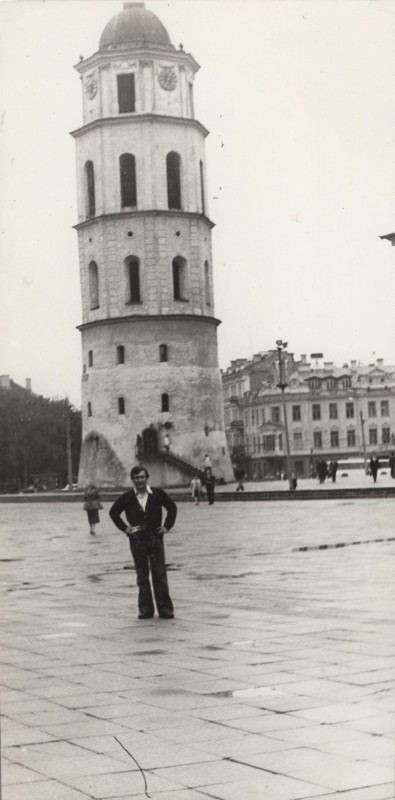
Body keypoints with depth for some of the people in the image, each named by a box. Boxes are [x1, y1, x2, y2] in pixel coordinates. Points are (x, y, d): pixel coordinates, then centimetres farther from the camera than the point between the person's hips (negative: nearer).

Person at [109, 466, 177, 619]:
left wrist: (167, 526, 4)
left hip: (155, 539, -1)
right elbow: (113, 512, 11)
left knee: (160, 575, -2)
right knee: (142, 576, 5)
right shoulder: (127, 497, 0)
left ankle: (165, 609, 3)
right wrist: (125, 528, 4)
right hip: (137, 541, 1)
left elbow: (172, 507, 11)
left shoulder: (158, 494, -1)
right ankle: (145, 610, 10)